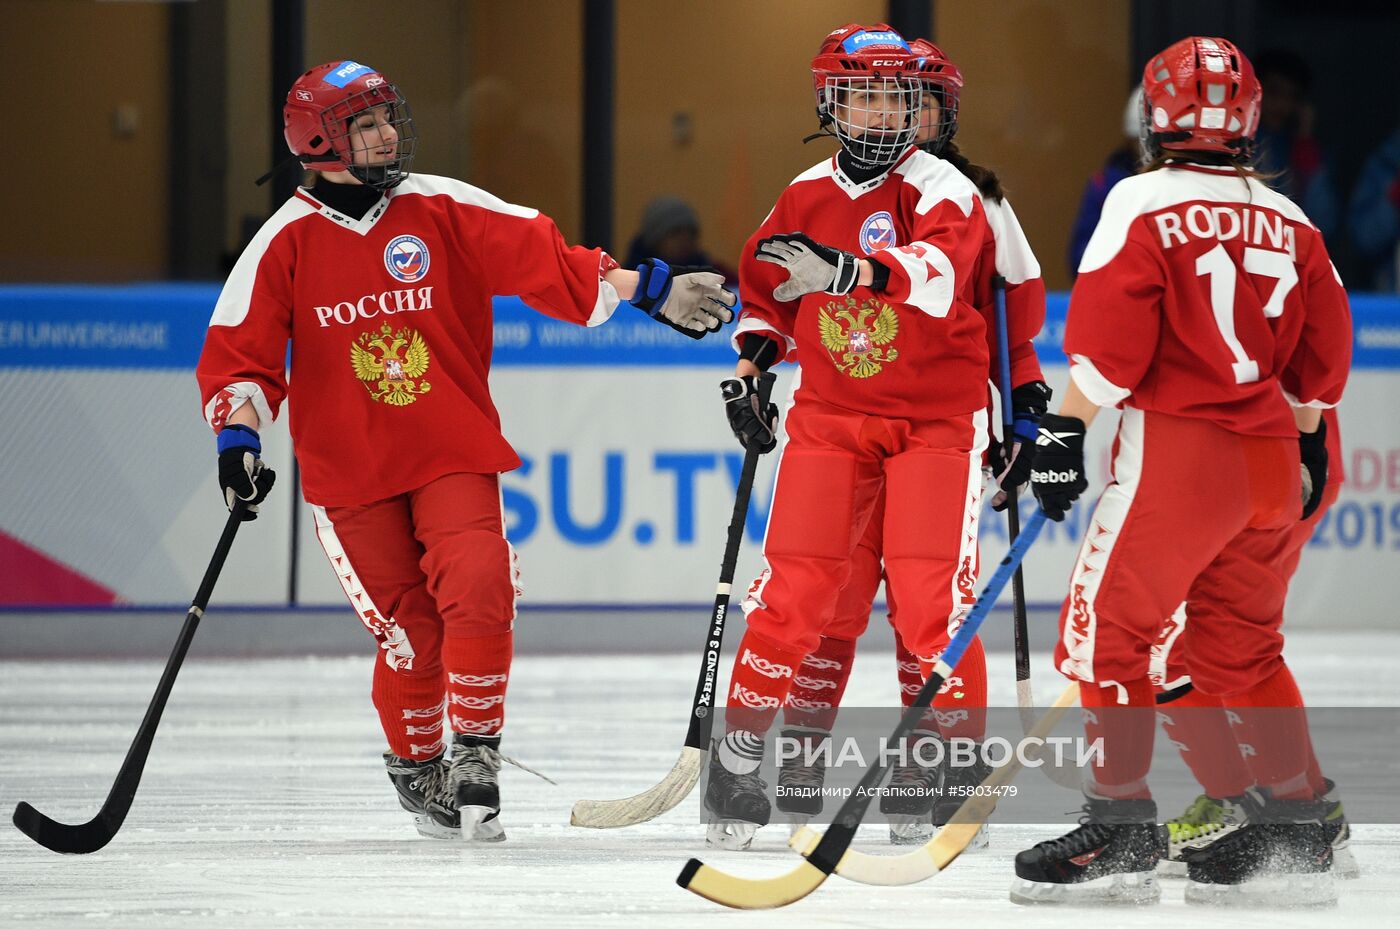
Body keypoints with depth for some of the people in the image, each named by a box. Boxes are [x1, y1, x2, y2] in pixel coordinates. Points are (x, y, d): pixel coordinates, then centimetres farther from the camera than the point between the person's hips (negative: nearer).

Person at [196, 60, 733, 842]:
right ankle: (418, 770, 22)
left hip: (456, 454, 1)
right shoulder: (288, 243, -3)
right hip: (350, 470, -1)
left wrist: (648, 288, -11)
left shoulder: (446, 212, -1)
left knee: (478, 595, -18)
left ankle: (475, 754, 0)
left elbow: (544, 261, -3)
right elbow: (240, 351, -2)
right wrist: (237, 435, -16)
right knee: (409, 633, -2)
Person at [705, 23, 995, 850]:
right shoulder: (807, 197, 6)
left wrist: (846, 270, -47)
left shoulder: (939, 189, -10)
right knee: (794, 588, -6)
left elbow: (940, 273, -32)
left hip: (937, 417, -3)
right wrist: (752, 361, 7)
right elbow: (769, 288, 23)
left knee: (932, 592, -13)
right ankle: (739, 752, 7)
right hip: (831, 414, 3)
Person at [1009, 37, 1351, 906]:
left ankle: (1121, 835, -6)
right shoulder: (1290, 222, 11)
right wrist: (1309, 444, 29)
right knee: (1241, 647, 18)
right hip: (1270, 461, 7)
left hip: (1177, 451, -7)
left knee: (1104, 633, -1)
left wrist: (1067, 428, -9)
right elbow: (1322, 352, 17)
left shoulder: (1146, 202, -8)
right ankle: (1297, 834, 17)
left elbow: (1110, 335, -14)